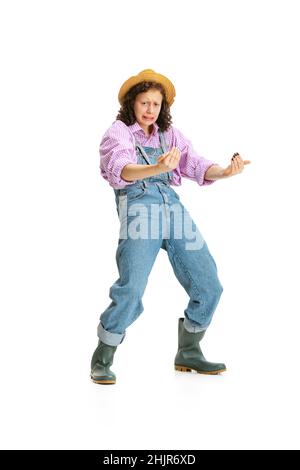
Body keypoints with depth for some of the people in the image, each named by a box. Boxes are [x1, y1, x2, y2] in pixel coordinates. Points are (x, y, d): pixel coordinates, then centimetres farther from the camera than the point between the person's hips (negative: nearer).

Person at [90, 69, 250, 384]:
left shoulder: (169, 134, 23)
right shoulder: (118, 132, 7)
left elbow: (196, 166, 12)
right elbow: (121, 169, -14)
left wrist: (225, 172, -9)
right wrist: (157, 168, -34)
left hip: (174, 206, 6)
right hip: (139, 207, -6)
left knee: (208, 286, 2)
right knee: (131, 289, -19)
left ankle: (188, 354, 21)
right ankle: (102, 361, 0)